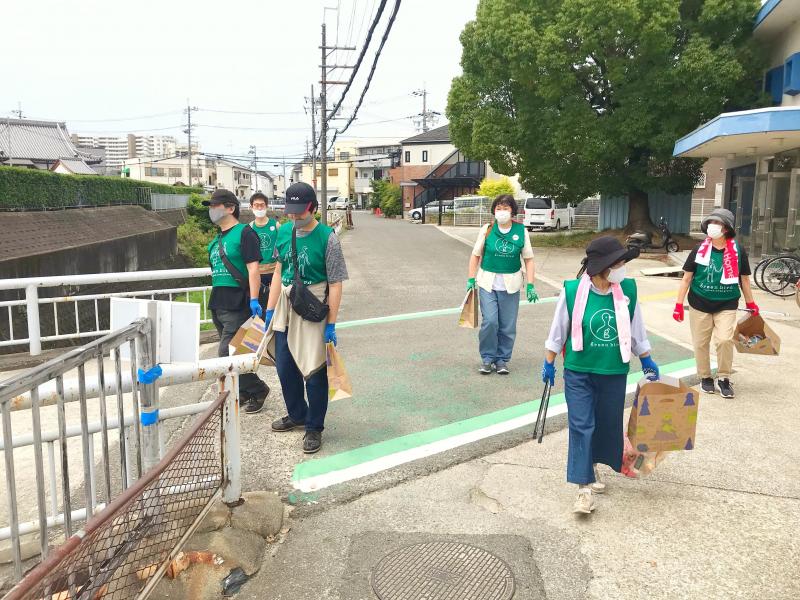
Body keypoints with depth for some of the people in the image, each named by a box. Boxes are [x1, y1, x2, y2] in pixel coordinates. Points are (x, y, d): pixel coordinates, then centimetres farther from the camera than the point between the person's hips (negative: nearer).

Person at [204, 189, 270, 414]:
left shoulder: (244, 233, -9)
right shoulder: (216, 239, 16)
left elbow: (253, 268, -16)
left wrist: (254, 299, -23)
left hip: (237, 304, -8)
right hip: (218, 304, 9)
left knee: (227, 353, -10)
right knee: (230, 352, 13)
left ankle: (257, 390, 6)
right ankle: (244, 392, 25)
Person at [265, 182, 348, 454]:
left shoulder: (327, 237, -14)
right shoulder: (283, 232, 3)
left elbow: (335, 284, -13)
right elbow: (279, 273, 11)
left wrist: (331, 324, -14)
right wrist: (270, 309, 10)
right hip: (285, 308, 6)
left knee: (314, 371, 2)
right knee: (284, 368, 16)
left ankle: (314, 428, 20)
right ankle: (297, 414, 39)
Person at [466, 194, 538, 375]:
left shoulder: (521, 231, 1)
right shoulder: (487, 229, 0)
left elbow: (528, 259, 5)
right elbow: (476, 255, 6)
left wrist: (530, 285, -1)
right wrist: (471, 279, 0)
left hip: (510, 285, 1)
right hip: (488, 283, -1)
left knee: (508, 326, 4)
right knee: (489, 321, -10)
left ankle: (502, 359, 22)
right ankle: (487, 357, 10)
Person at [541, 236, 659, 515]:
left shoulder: (628, 290, -5)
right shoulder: (572, 291, -13)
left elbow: (636, 330, 10)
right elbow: (558, 331, -1)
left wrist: (646, 360, 18)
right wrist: (549, 363, 4)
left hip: (614, 373, 3)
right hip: (578, 372, -3)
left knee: (608, 423, 14)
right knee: (581, 426, -4)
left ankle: (591, 465, 40)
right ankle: (585, 487, 3)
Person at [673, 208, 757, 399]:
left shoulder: (738, 251, -4)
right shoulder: (699, 250, -4)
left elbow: (744, 279, 8)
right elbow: (687, 278, 1)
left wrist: (751, 303, 14)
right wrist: (679, 304, -2)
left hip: (727, 305, -1)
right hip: (699, 304, 1)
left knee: (725, 340, -13)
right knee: (700, 343, 7)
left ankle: (724, 378, 7)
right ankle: (705, 377, 27)